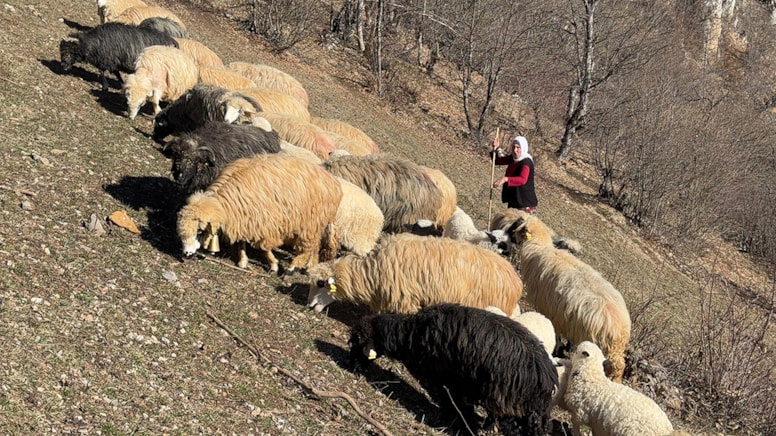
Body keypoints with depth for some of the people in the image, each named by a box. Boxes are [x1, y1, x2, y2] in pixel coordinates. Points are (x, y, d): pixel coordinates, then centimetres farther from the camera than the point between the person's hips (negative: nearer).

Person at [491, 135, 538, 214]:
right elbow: (497, 161, 15)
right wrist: (495, 149, -5)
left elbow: (522, 180, -37)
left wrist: (505, 179, -50)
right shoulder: (513, 158, 5)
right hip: (514, 201, 9)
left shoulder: (526, 162, -20)